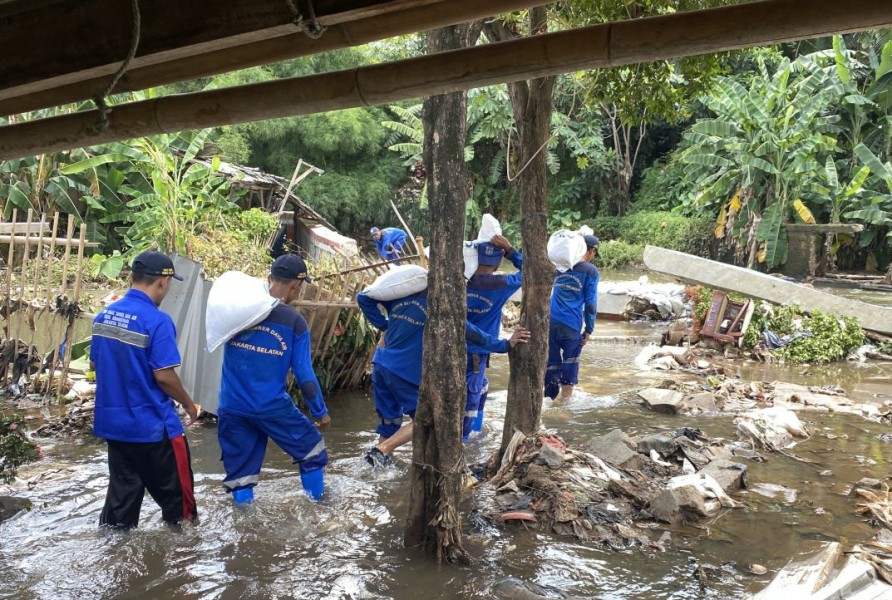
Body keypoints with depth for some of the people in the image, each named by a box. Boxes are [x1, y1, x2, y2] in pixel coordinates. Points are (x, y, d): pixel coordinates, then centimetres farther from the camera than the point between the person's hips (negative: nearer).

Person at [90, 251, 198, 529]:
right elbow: (163, 376, -20)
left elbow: (94, 365, 13)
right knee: (172, 487, 12)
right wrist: (188, 404, -4)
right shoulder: (157, 321, -19)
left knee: (123, 488, 17)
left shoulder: (104, 315, 4)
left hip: (112, 420, 7)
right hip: (151, 422, -7)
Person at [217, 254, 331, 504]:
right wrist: (320, 411, 4)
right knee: (311, 446, 21)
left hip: (231, 407, 3)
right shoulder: (294, 322, -10)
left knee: (239, 466, 16)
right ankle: (317, 496, 33)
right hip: (272, 407, -3)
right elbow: (304, 374, -8)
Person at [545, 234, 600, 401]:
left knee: (551, 363, 10)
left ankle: (551, 399, 16)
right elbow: (590, 304, -4)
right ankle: (565, 400, 11)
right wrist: (589, 330, 1)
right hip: (571, 325, -4)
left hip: (550, 321, 4)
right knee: (570, 363, 8)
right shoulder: (591, 271, -2)